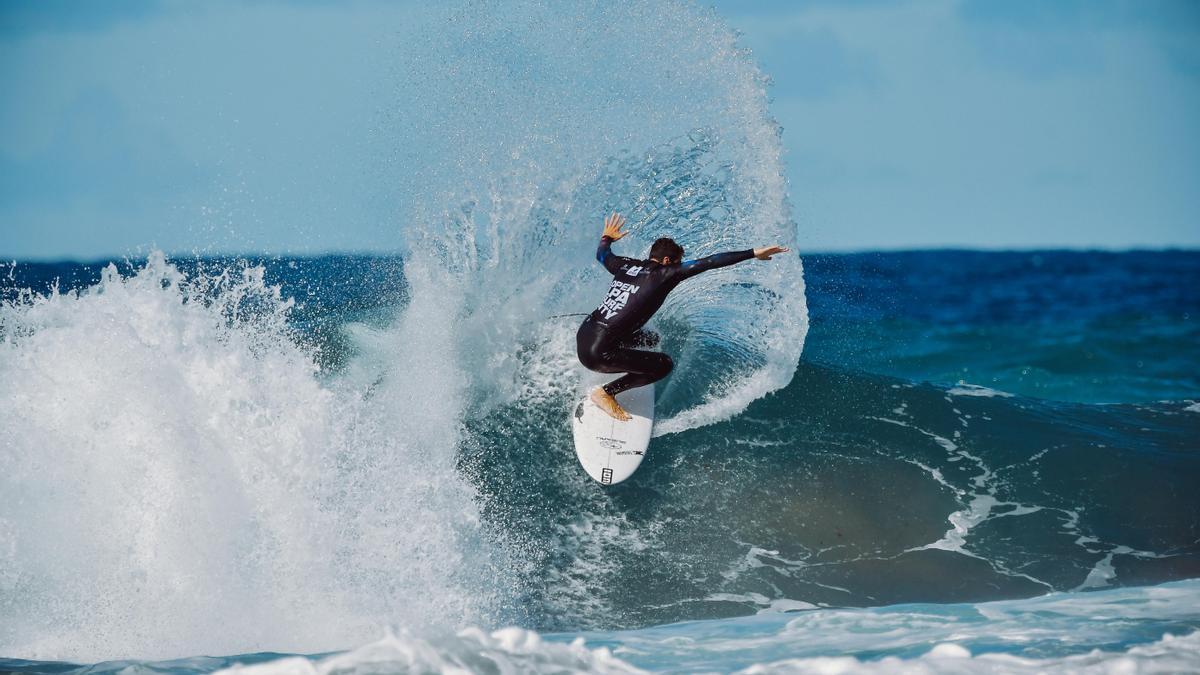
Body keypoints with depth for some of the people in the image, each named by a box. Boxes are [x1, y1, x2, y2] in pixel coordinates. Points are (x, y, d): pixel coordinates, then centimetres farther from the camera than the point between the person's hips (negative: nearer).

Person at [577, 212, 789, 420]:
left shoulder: (626, 266, 10)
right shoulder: (664, 273, -8)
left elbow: (602, 255, 33)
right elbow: (710, 262, -10)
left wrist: (606, 238, 55)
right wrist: (754, 253, -9)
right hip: (598, 353, -9)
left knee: (651, 339, 25)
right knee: (665, 365, -2)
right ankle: (605, 393, 0)